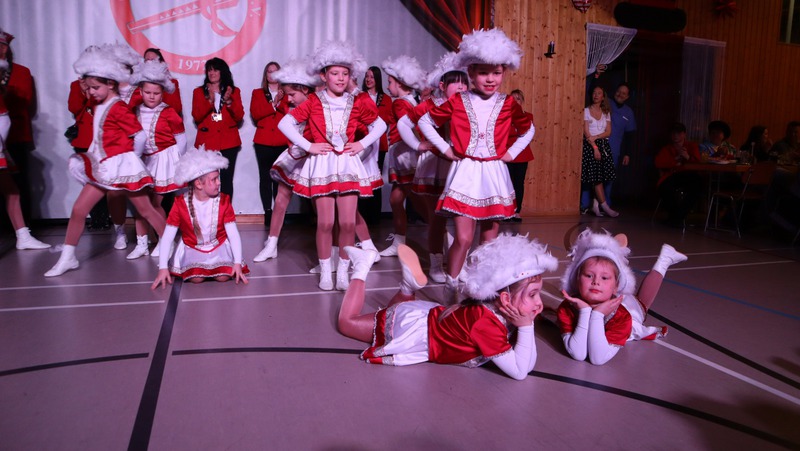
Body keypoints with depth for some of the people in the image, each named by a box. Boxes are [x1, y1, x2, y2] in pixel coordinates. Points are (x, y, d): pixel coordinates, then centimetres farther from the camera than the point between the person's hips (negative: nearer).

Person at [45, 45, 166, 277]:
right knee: (78, 210, 3)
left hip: (123, 166, -7)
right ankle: (67, 258, 14)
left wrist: (130, 158, 0)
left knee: (146, 210, 2)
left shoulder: (118, 108, -13)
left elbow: (140, 135, -14)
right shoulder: (97, 107, 11)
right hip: (102, 168, 7)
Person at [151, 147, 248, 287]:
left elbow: (233, 234, -13)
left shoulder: (223, 201, -11)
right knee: (196, 279, -24)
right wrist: (163, 268, -17)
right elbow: (167, 238, -12)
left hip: (219, 247, 1)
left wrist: (238, 263, -22)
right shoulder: (181, 204, -14)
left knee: (223, 277, -23)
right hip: (192, 249, 0)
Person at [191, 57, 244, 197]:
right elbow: (196, 117, -1)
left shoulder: (234, 91, 11)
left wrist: (229, 101, -12)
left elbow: (239, 117, 4)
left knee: (226, 179, -4)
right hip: (207, 142, 0)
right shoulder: (199, 91, 10)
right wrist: (210, 100, -14)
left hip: (229, 141, 0)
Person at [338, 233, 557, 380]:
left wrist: (526, 327, -23)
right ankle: (361, 268, 15)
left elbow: (529, 364, -9)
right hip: (411, 328, -8)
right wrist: (526, 328, -37)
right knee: (346, 322, 10)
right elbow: (519, 371, -38)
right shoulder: (486, 323, -40)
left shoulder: (500, 313, -13)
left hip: (429, 315, 8)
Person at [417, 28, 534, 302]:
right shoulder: (457, 102, -1)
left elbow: (528, 130, 21)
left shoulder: (508, 104, 4)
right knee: (464, 238, -10)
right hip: (465, 173, -2)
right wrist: (444, 149, 3)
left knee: (490, 239, 9)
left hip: (494, 175, 3)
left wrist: (512, 153, 8)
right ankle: (451, 290, 4)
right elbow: (425, 121, 10)